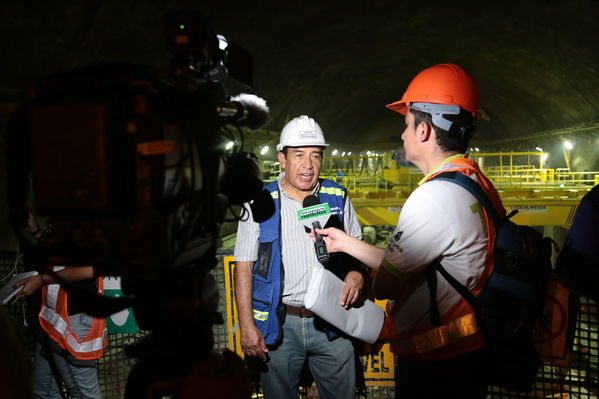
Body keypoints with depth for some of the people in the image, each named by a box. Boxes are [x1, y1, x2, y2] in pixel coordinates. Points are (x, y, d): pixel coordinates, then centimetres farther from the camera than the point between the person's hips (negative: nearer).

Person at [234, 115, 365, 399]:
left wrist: (356, 272, -8)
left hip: (330, 321, 2)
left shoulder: (337, 198, 3)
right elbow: (244, 268, -3)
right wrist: (247, 326, -9)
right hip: (279, 324, -1)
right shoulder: (259, 204, -4)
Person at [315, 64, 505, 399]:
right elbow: (407, 265, 9)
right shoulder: (480, 184, 4)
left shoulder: (434, 197, -25)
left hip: (433, 368, -9)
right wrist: (346, 243, 15)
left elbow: (384, 286, -18)